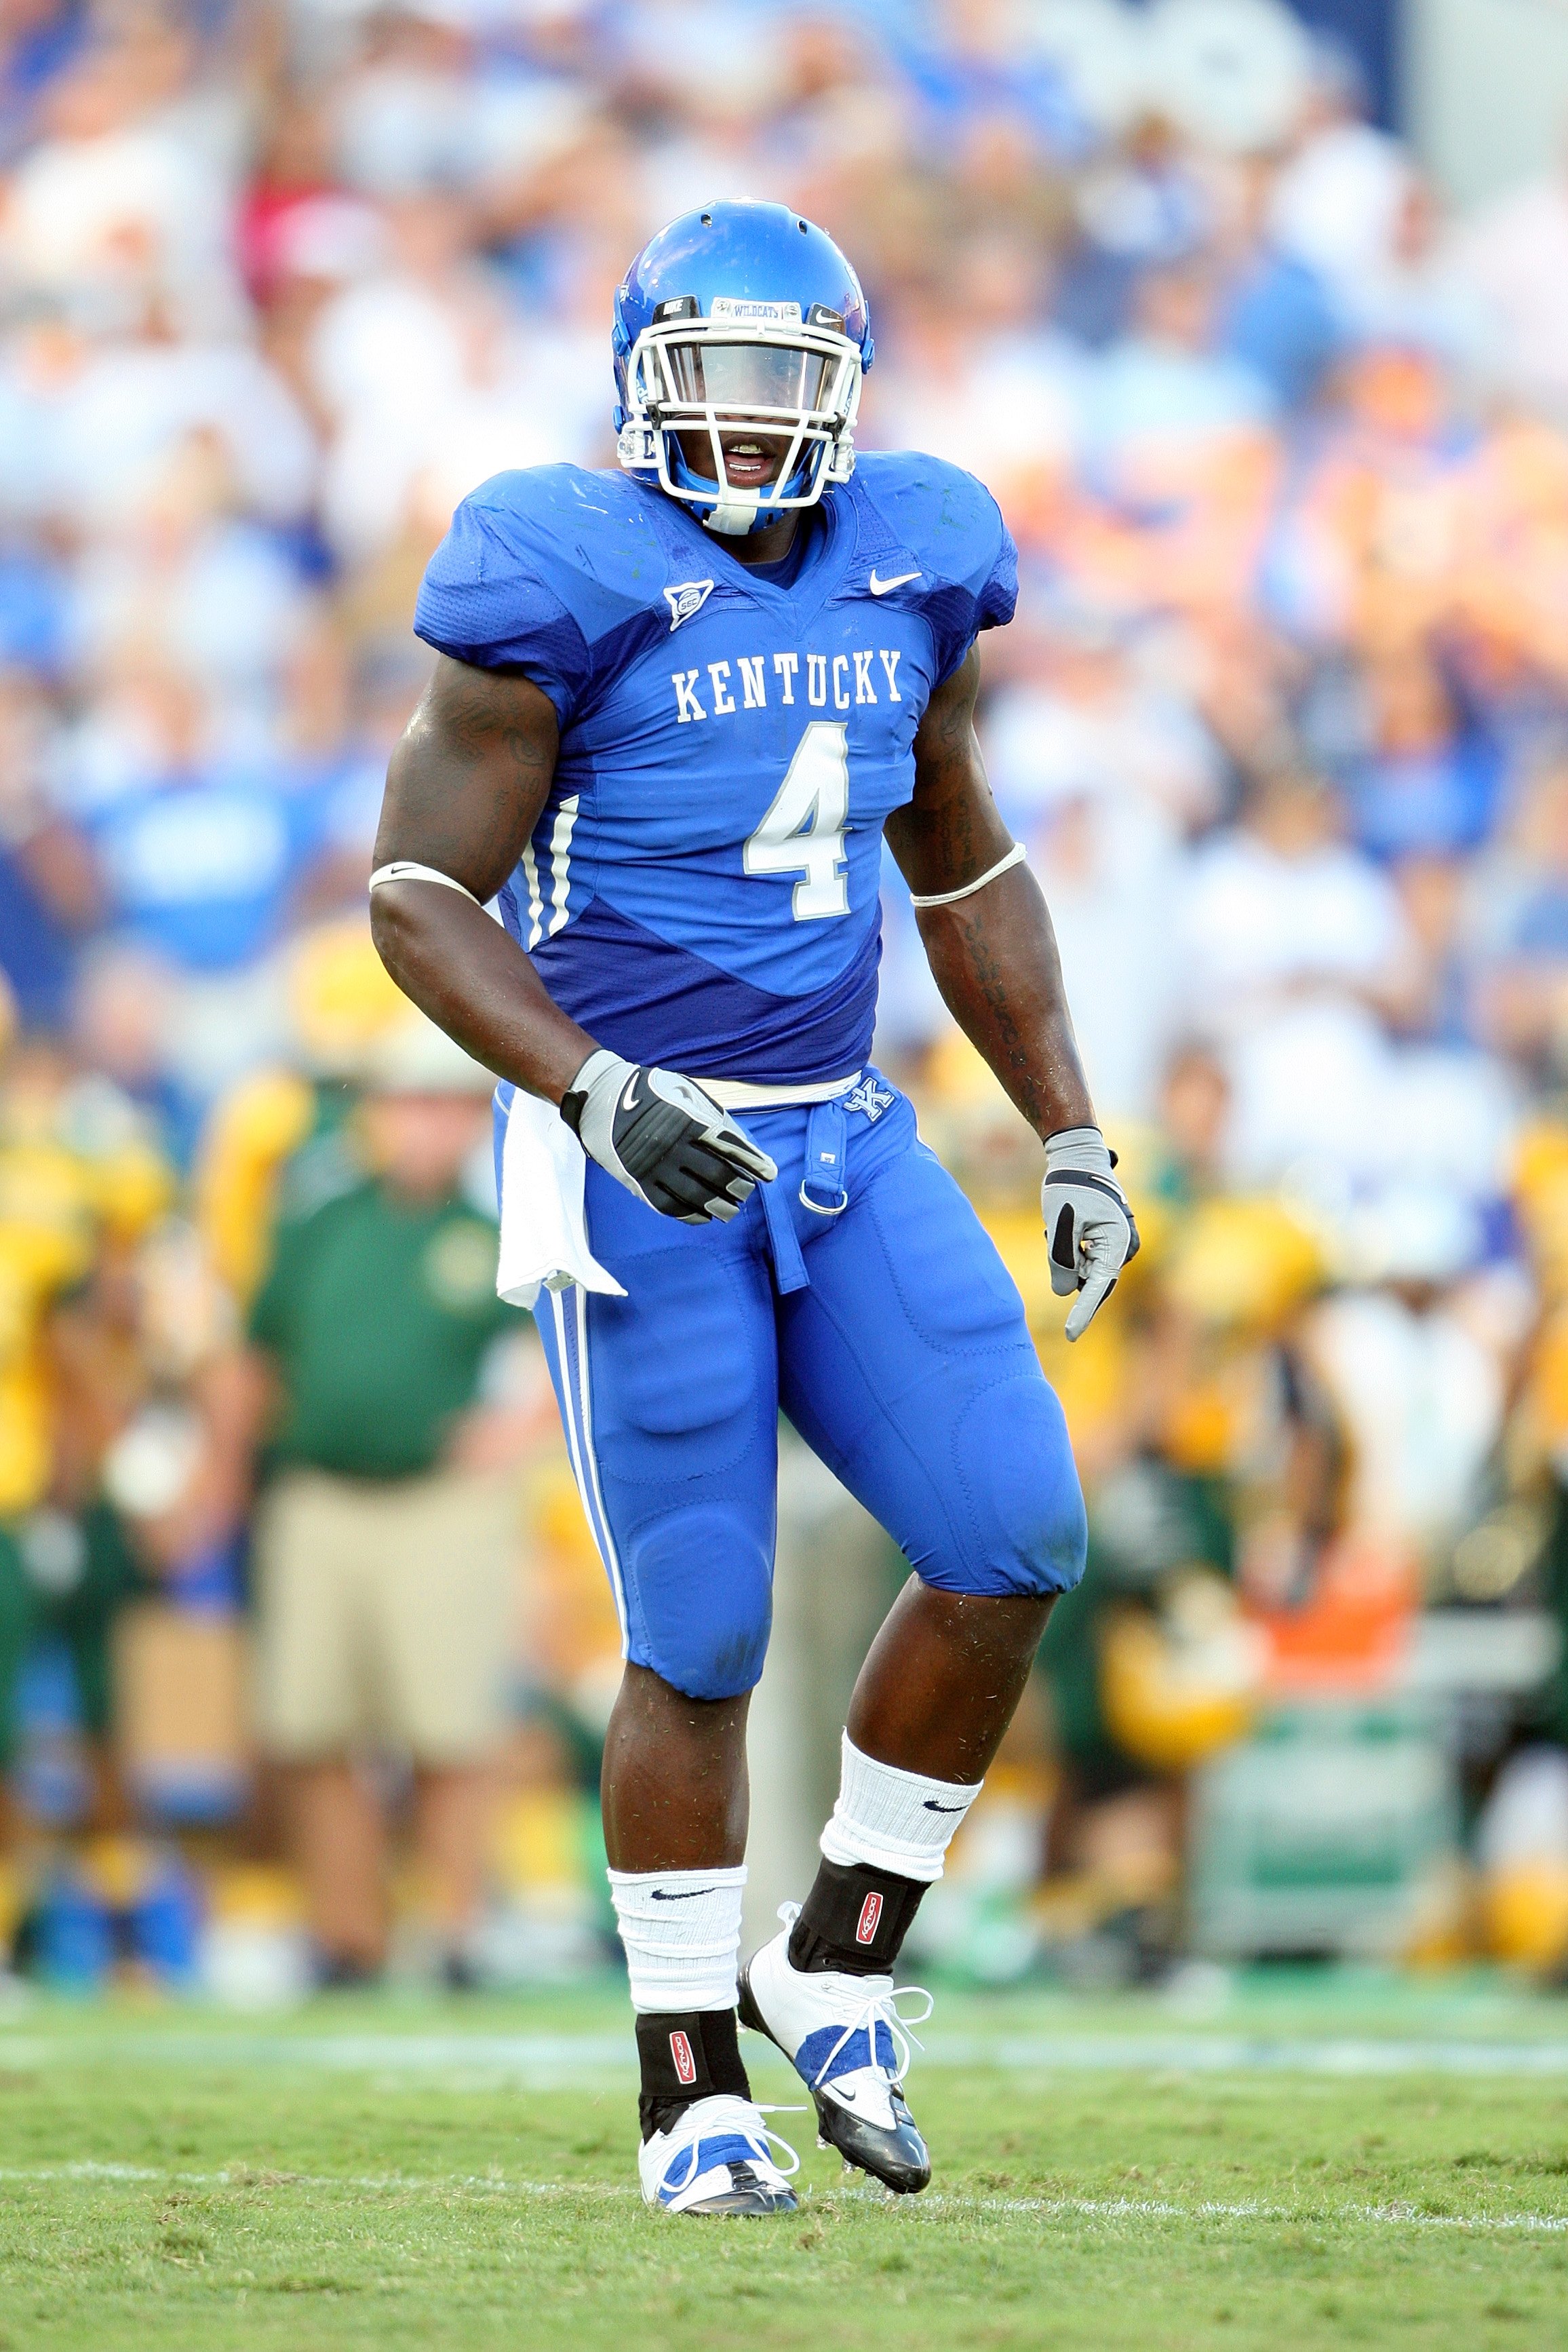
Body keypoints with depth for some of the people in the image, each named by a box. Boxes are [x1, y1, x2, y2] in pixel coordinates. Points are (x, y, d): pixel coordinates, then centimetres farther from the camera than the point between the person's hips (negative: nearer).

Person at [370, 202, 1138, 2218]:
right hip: (637, 1173, -6)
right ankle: (690, 2093, 10)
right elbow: (421, 898, -11)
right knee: (699, 1646, -4)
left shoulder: (903, 571, 8)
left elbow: (966, 872, 20)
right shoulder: (569, 586, -11)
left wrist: (1070, 1136, 15)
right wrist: (597, 1091, -24)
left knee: (1017, 1543, -7)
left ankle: (838, 1967, 9)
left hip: (838, 1145, 6)